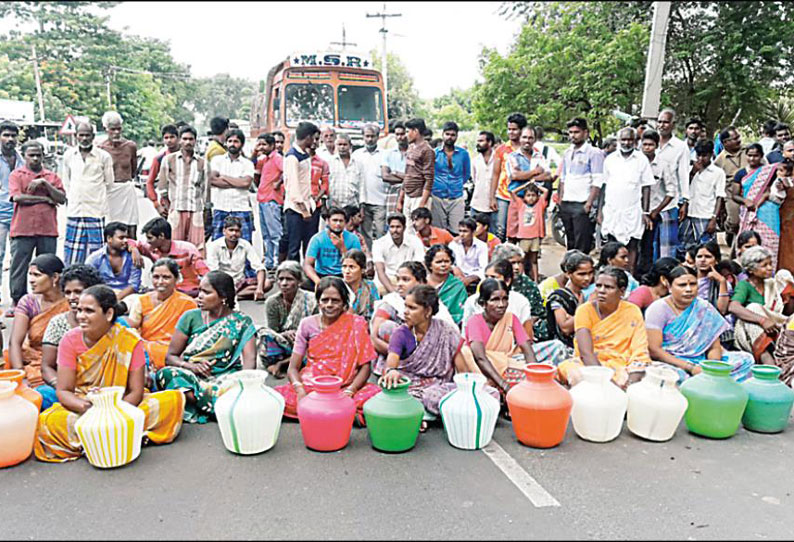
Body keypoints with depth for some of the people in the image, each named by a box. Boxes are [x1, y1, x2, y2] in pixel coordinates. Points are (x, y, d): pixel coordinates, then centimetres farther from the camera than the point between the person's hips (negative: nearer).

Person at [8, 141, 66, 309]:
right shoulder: (16, 175, 7)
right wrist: (44, 199, -5)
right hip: (23, 231, -2)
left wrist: (44, 183, -8)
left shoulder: (52, 176, 14)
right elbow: (17, 197, -8)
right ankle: (17, 303, 10)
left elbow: (62, 199, 2)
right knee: (18, 268, 1)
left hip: (48, 231, 2)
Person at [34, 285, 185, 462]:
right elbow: (63, 391, -7)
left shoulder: (131, 341, -10)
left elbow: (136, 391, -10)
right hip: (80, 408, 1)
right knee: (48, 422, -32)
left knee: (174, 399, -25)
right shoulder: (70, 340, -5)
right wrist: (84, 406, -29)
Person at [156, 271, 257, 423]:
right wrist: (193, 366, -15)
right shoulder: (190, 317, 7)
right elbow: (170, 356, 5)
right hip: (191, 375, 2)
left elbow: (249, 359, -7)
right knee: (167, 374, -31)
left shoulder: (242, 322, 4)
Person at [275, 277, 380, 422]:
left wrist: (349, 391, -21)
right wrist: (300, 391, -18)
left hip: (344, 388, -1)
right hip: (310, 386, 2)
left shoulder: (356, 324, 1)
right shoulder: (307, 324, 4)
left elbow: (365, 367, -3)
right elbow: (293, 368, 2)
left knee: (375, 395, -31)